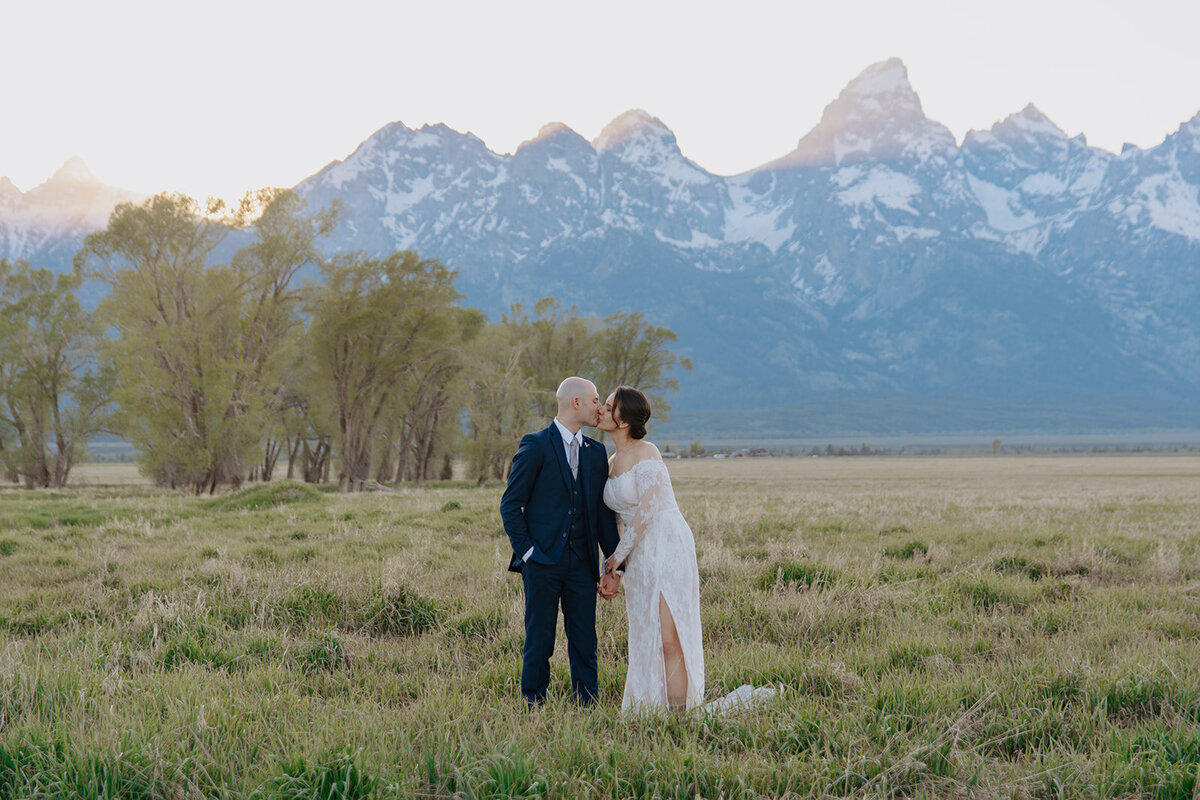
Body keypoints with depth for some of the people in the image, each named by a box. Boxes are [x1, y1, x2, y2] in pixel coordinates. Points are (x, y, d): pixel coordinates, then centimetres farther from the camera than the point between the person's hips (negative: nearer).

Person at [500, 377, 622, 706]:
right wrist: (526, 551, -9)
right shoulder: (536, 446, -4)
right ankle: (533, 709, 12)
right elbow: (510, 505, -3)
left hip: (581, 562, 5)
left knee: (585, 642, 5)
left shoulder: (595, 452, 13)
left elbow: (604, 511, 14)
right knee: (539, 641, 1)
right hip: (543, 561, -5)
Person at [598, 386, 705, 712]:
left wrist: (618, 555, -7)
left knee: (669, 640, -9)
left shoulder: (645, 453, -12)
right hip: (638, 559, 8)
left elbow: (647, 510, -16)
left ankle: (677, 713, -5)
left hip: (666, 548, -8)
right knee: (646, 641, 10)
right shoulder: (612, 462, 13)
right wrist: (610, 568, 10)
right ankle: (649, 710, 16)